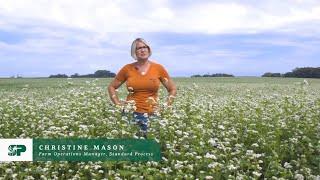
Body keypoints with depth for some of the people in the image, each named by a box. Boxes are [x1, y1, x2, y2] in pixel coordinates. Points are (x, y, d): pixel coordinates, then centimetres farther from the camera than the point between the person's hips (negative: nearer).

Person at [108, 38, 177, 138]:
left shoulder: (158, 68, 1)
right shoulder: (127, 69, 2)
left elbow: (173, 89, 9)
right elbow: (111, 87, 13)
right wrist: (118, 104, 1)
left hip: (152, 114, 0)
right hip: (131, 113, 0)